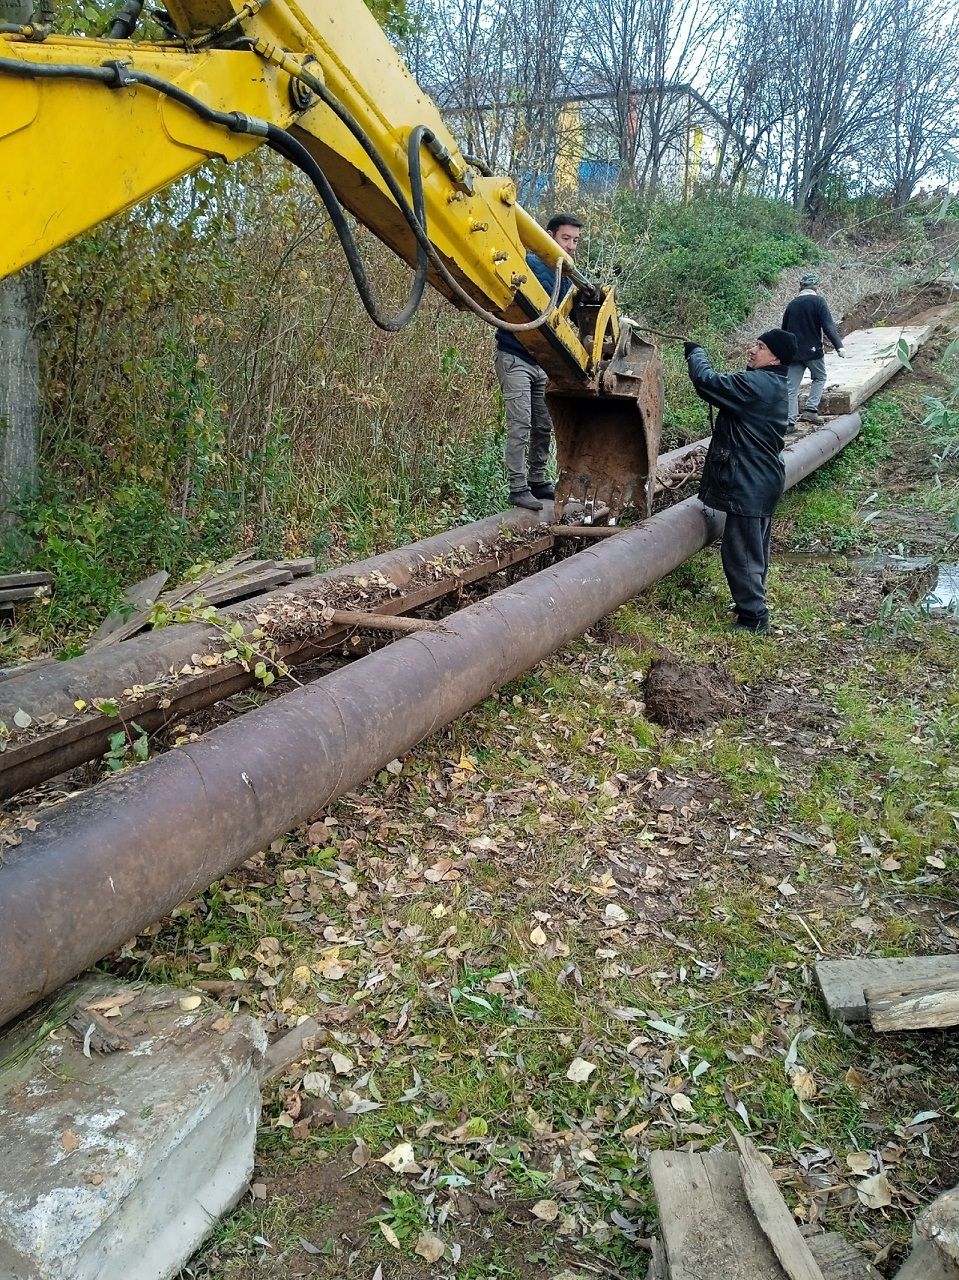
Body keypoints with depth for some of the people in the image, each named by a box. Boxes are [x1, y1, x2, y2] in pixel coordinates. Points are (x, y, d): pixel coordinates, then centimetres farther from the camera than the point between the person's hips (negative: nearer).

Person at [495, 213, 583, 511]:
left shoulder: (566, 277, 9)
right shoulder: (528, 264, -13)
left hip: (543, 361, 7)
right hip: (515, 358, -7)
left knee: (543, 426, 10)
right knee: (520, 426, -9)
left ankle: (537, 481, 22)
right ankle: (518, 488, -3)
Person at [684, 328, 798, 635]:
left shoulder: (756, 384, -21)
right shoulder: (773, 385, 13)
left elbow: (707, 381, -20)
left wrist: (695, 352, -6)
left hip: (749, 484, -11)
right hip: (763, 480, 11)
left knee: (741, 552, -5)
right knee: (754, 549, 22)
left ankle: (754, 619, 1)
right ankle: (752, 603, 37)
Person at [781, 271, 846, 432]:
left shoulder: (792, 304, 11)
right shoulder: (818, 301, -6)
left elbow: (784, 330, 19)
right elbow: (828, 326, -14)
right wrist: (839, 346, -13)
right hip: (812, 349, -4)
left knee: (791, 387, 4)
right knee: (819, 377, 17)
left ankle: (790, 422, -1)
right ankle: (810, 410, 1)